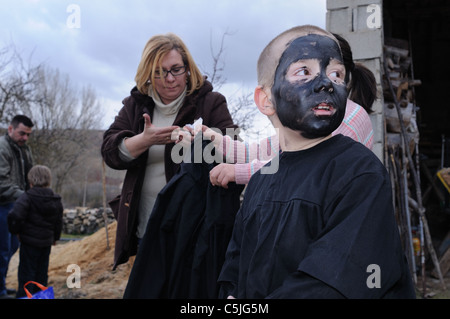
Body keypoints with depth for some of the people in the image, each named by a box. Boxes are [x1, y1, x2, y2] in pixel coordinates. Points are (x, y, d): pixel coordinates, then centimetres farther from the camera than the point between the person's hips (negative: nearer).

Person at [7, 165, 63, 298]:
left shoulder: (27, 197, -14)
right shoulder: (56, 200, 4)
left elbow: (15, 215, -27)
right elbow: (59, 222, 11)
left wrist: (16, 230, -9)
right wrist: (55, 237, 24)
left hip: (29, 241, -5)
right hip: (47, 242, 6)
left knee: (26, 272, 2)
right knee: (42, 272, 15)